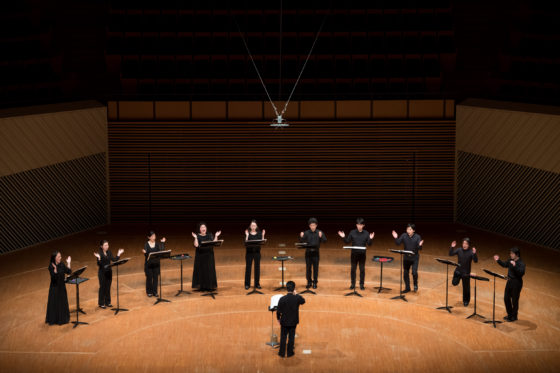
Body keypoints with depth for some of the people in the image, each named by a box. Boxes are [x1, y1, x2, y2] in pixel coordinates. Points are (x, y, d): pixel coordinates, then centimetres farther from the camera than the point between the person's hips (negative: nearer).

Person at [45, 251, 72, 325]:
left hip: (62, 286, 6)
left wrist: (68, 263, -3)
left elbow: (68, 272, -3)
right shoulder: (51, 266, -19)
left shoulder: (62, 265, -1)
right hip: (55, 287, -6)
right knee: (54, 303, 4)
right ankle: (53, 319, 17)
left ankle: (62, 318, 30)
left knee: (63, 302, 15)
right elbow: (54, 277, -28)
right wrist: (55, 269, -42)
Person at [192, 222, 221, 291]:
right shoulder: (197, 236, -2)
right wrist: (195, 238, -23)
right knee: (201, 271, 0)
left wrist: (216, 236, -8)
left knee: (210, 271, 3)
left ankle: (210, 286, 10)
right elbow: (196, 245, -16)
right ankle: (202, 286, 6)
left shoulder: (210, 235, 5)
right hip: (200, 256, -2)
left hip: (209, 255, 2)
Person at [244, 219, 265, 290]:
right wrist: (247, 235, -20)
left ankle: (257, 284, 15)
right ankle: (247, 284, 10)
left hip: (257, 252, 2)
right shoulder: (248, 233, -1)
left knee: (257, 267, 5)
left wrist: (263, 235, -13)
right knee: (248, 267, 2)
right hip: (249, 252, -1)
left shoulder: (259, 233, 3)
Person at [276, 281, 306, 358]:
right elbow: (303, 301, 8)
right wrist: (296, 294, 7)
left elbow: (278, 311, -12)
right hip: (294, 321, 1)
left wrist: (278, 318, 6)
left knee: (283, 337, 14)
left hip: (284, 321, -1)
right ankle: (290, 353, 24)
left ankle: (282, 353, 22)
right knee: (291, 337, 15)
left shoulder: (282, 299, -21)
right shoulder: (297, 298, -17)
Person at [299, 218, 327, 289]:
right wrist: (301, 237, -24)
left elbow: (324, 240, -12)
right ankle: (309, 282, 17)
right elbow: (301, 242, -4)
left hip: (315, 252, -1)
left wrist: (321, 236, -32)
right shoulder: (306, 233, 0)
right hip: (308, 252, 1)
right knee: (308, 268, 5)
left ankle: (315, 283, 13)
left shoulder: (319, 232, -2)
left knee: (316, 268, 3)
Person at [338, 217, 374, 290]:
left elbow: (369, 244, -4)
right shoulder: (352, 232, -1)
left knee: (362, 269, 6)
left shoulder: (366, 233, -2)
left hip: (362, 254, 0)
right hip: (354, 254, 1)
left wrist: (371, 239, -22)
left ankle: (362, 284, 17)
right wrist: (344, 237, -14)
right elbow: (347, 241, 2)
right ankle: (352, 284, 19)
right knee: (353, 269, 8)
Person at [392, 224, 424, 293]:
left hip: (415, 258, -3)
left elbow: (419, 248, -15)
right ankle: (407, 288, 25)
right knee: (405, 273, 9)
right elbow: (398, 243, -6)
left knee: (414, 272, -13)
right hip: (406, 258, 3)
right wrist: (396, 238, -23)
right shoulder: (404, 235, -5)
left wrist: (420, 245, -37)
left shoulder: (417, 237, -13)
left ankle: (415, 285, 16)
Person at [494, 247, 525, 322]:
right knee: (506, 298, 16)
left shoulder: (521, 263, -22)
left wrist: (515, 266, -45)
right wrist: (498, 260, 8)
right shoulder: (511, 260, 1)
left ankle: (514, 317, 21)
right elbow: (505, 265, 21)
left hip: (516, 283, -8)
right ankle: (510, 314, 33)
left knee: (514, 300, 5)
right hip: (509, 281, 8)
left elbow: (521, 273, -36)